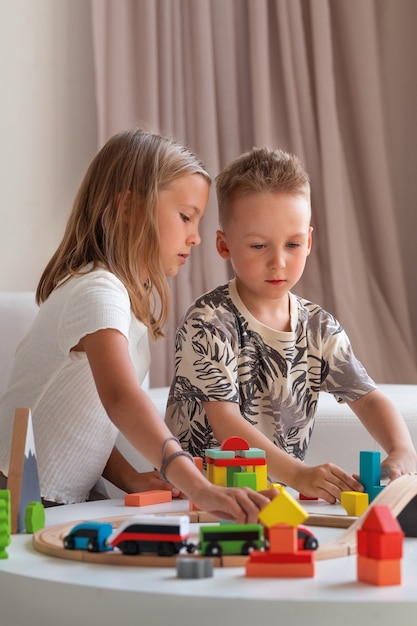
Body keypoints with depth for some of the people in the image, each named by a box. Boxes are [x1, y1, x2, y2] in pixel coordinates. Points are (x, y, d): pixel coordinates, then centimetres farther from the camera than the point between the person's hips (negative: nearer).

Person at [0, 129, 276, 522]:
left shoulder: (142, 297, 11)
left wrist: (130, 479, -5)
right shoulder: (98, 292, -20)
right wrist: (200, 489, -48)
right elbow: (120, 399, -38)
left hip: (66, 503, 8)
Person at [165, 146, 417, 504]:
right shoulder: (208, 323, -12)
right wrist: (298, 474, -31)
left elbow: (367, 397, 2)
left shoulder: (319, 327, 6)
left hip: (283, 491, 4)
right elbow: (225, 421, -19)